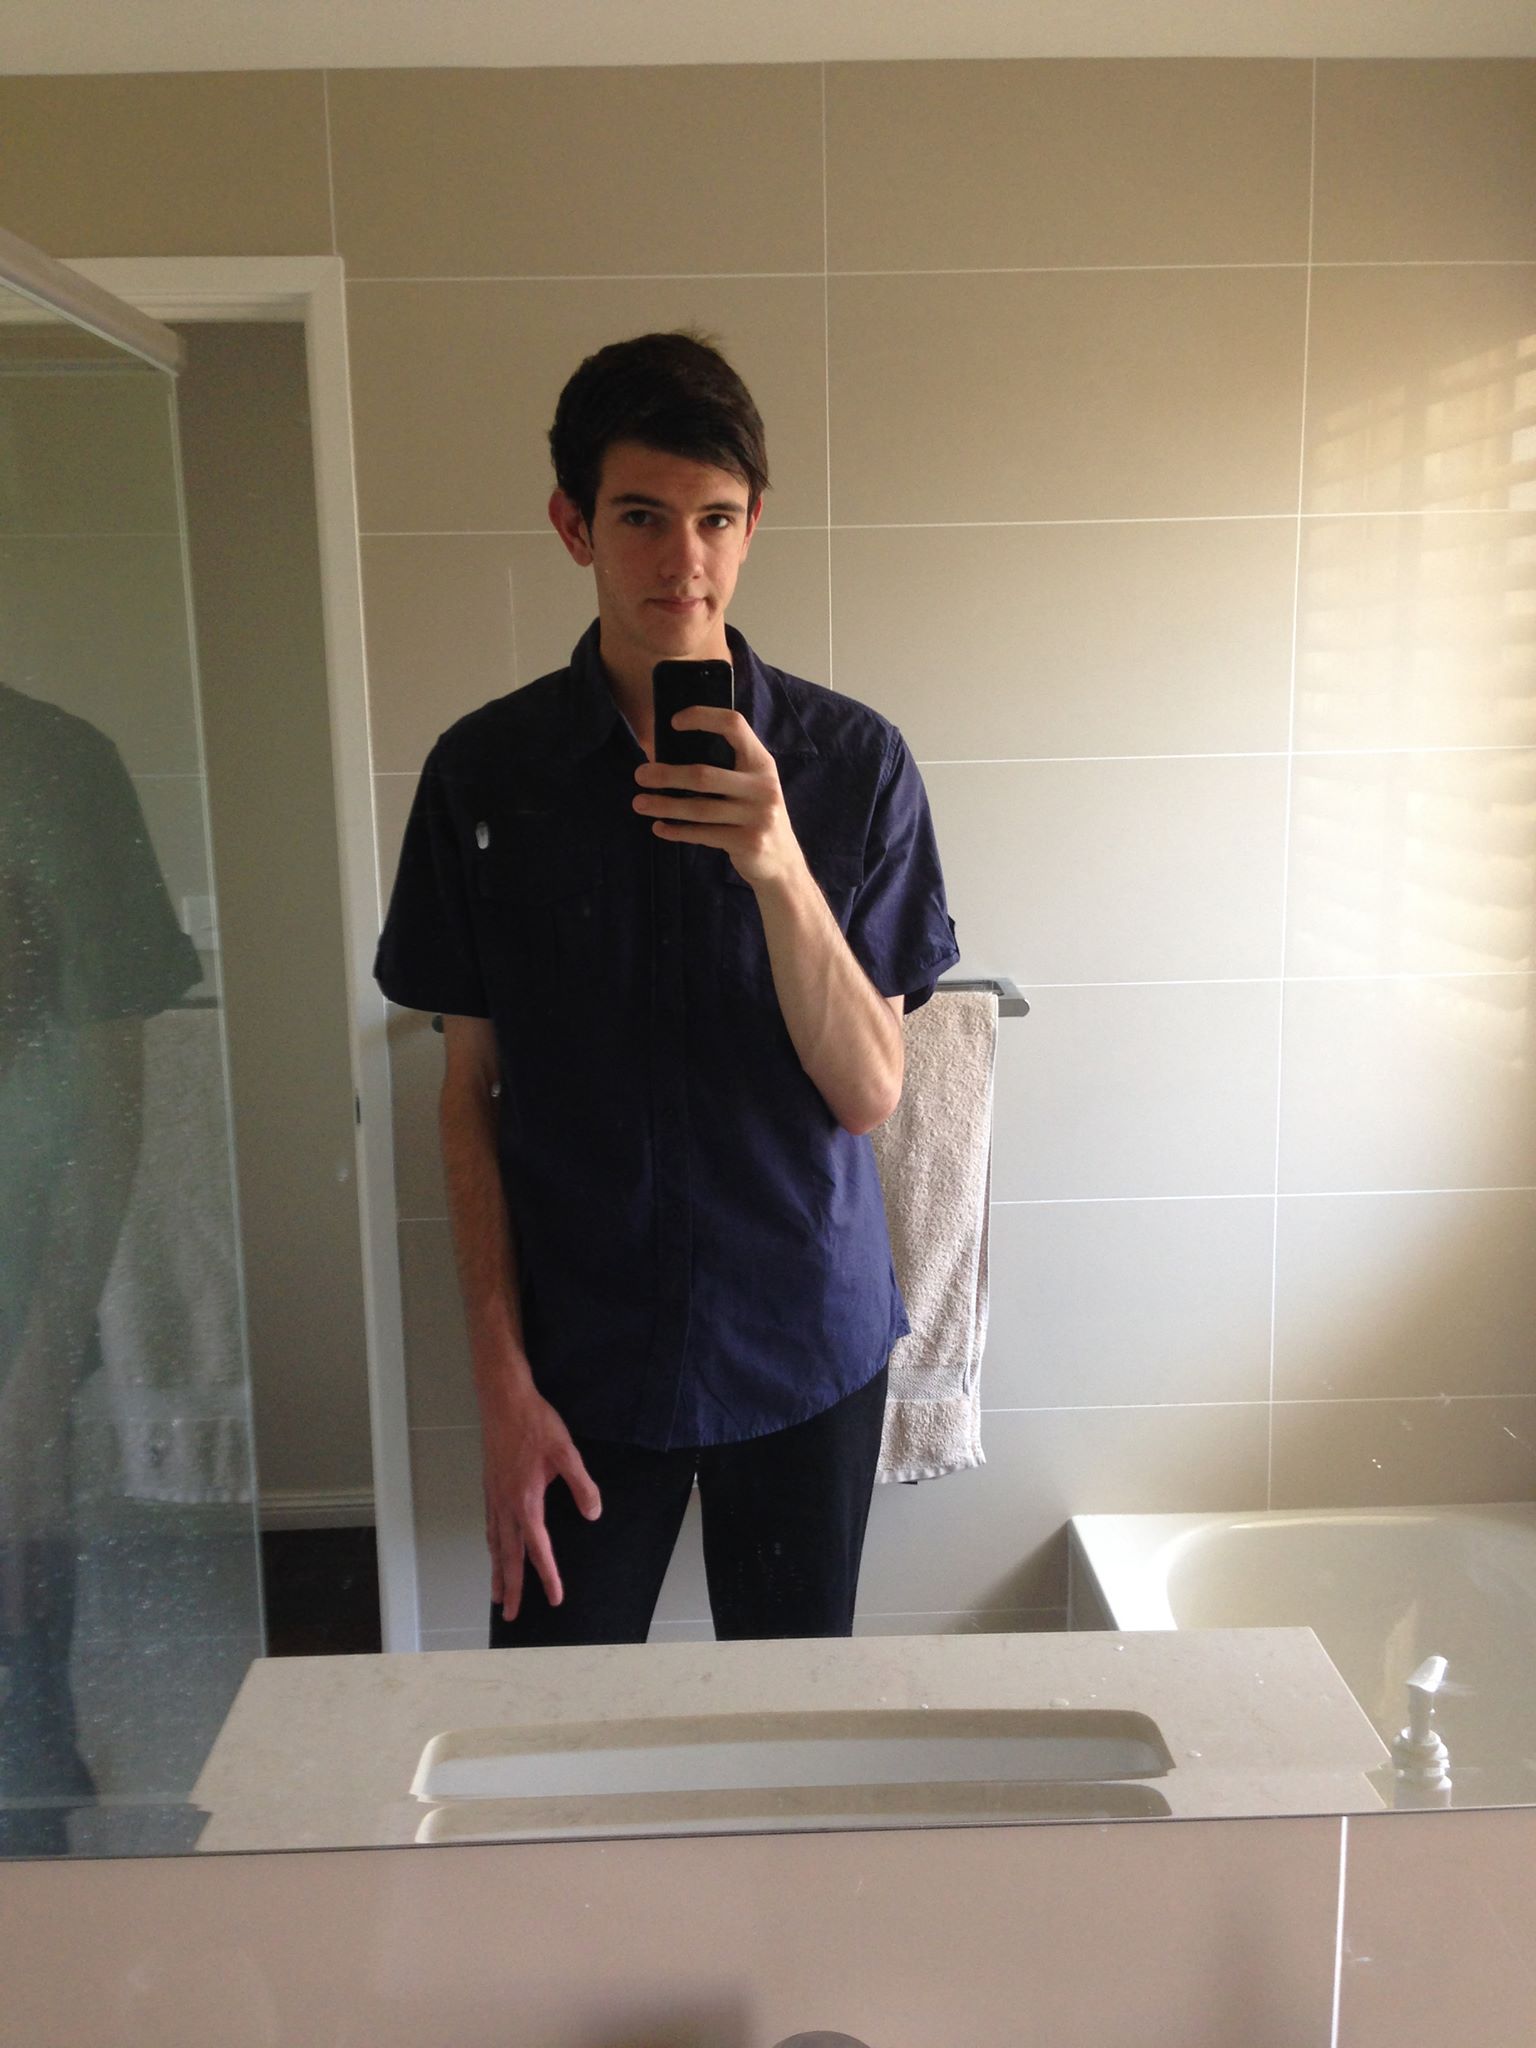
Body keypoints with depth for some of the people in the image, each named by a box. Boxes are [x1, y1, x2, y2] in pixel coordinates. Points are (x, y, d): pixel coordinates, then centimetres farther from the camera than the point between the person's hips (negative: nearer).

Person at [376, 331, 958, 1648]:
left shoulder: (852, 761, -8)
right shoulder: (485, 773, -6)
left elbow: (868, 1093, -10)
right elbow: (473, 1093, -2)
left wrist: (781, 869, -27)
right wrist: (501, 1379, -5)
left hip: (807, 1339, 0)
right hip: (580, 1348, 0)